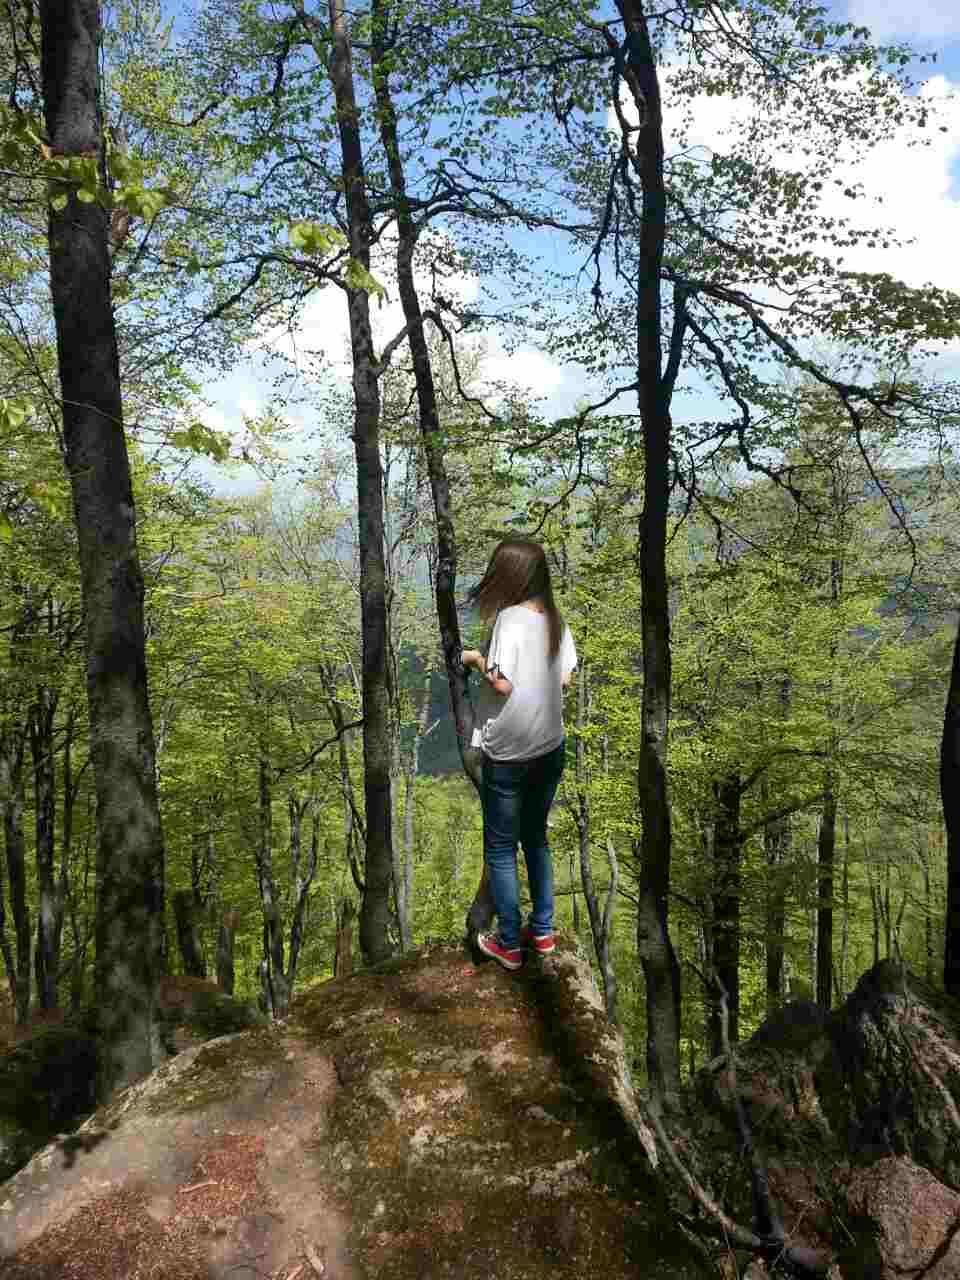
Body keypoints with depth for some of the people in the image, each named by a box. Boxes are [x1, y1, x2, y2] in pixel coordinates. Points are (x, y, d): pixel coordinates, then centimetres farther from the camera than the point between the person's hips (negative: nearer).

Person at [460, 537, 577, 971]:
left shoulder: (510, 617, -18)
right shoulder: (555, 618, 3)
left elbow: (501, 683, -23)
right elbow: (564, 678, 9)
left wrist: (476, 658, -6)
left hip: (508, 754, -7)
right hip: (550, 747, 7)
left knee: (500, 850, 8)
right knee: (536, 838, 21)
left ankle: (508, 944, 17)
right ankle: (542, 930, 29)